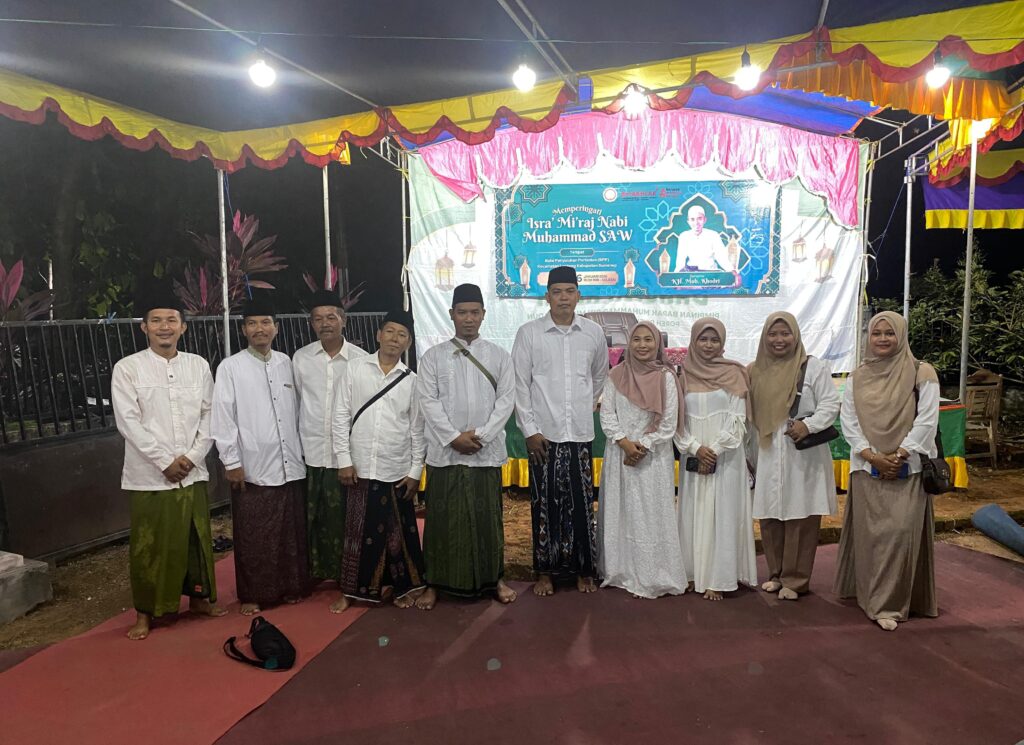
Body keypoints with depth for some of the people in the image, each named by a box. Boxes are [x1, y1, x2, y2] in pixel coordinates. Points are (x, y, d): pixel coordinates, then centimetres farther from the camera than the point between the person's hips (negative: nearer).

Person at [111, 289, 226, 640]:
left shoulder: (198, 365, 5)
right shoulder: (127, 368, -4)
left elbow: (209, 416, 4)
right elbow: (129, 422, -9)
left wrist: (192, 456, -7)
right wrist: (165, 461, -13)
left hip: (193, 472, 3)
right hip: (149, 475, -3)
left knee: (196, 538, 13)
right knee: (149, 546, 5)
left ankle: (198, 596, 31)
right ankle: (145, 612, 21)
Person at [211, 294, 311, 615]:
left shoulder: (286, 363, 7)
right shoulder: (230, 367, -4)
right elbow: (222, 418, -6)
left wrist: (300, 451, 11)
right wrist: (231, 462, -8)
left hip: (290, 465, 4)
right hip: (253, 468, -3)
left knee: (291, 532, 12)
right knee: (253, 537, 7)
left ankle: (291, 586, 28)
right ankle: (253, 594, 22)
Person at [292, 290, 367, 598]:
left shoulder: (360, 359, -4)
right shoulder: (300, 358, 2)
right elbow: (295, 403, 8)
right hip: (310, 451, 2)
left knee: (341, 516, 5)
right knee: (311, 515, 8)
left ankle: (340, 572, 21)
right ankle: (314, 570, 24)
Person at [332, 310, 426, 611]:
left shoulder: (411, 380, 2)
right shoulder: (355, 368, 0)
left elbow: (417, 428, 5)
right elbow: (341, 416, 0)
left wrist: (416, 470, 2)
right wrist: (344, 459, -5)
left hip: (397, 470, 1)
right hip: (360, 468, 0)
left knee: (398, 532, 10)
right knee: (357, 531, 10)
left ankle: (403, 586, 27)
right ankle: (351, 589, 25)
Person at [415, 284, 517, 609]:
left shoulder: (499, 356, 6)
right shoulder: (433, 356, 3)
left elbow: (506, 399, 0)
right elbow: (428, 401, -3)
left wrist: (480, 434, -11)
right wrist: (454, 437, -12)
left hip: (487, 451, 1)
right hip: (444, 451, 0)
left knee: (487, 517, 8)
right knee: (442, 519, 5)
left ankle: (494, 578, 25)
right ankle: (435, 582, 19)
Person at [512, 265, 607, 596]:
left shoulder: (594, 332, 4)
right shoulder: (529, 333, -2)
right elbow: (520, 384, -3)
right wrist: (530, 429, -6)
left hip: (580, 433, 2)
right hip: (543, 433, -1)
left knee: (582, 503, 7)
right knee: (545, 503, 5)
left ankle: (585, 569, 22)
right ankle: (545, 571, 19)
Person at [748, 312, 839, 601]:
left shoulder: (812, 366, -1)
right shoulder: (756, 371, 10)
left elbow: (831, 405, -5)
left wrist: (808, 425, -23)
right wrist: (750, 457, 14)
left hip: (803, 456, -4)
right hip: (768, 457, 4)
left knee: (800, 518, -2)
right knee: (770, 517, 8)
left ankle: (795, 580, 10)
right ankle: (776, 573, 23)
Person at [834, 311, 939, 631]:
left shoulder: (921, 373, -1)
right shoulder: (857, 378, 8)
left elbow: (926, 421, -7)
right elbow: (849, 422, 2)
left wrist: (898, 456, -14)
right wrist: (873, 457, -10)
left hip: (908, 468, -2)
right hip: (867, 468, 3)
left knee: (901, 532, -8)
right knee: (870, 533, 5)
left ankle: (889, 603, -1)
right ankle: (870, 595, 19)